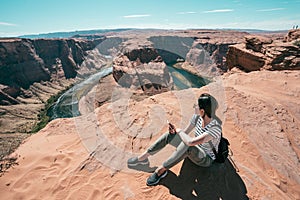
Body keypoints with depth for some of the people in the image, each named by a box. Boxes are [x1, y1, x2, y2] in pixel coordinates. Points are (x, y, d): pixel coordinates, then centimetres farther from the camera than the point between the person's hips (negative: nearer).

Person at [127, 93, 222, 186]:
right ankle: (142, 158, -2)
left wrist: (178, 131, -26)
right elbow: (185, 132, -6)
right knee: (169, 135, -15)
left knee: (186, 146, -39)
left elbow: (190, 142, -44)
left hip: (206, 159, -6)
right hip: (194, 151, 6)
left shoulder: (216, 128, -36)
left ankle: (161, 170, -20)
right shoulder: (197, 116, -16)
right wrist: (174, 131, -27)